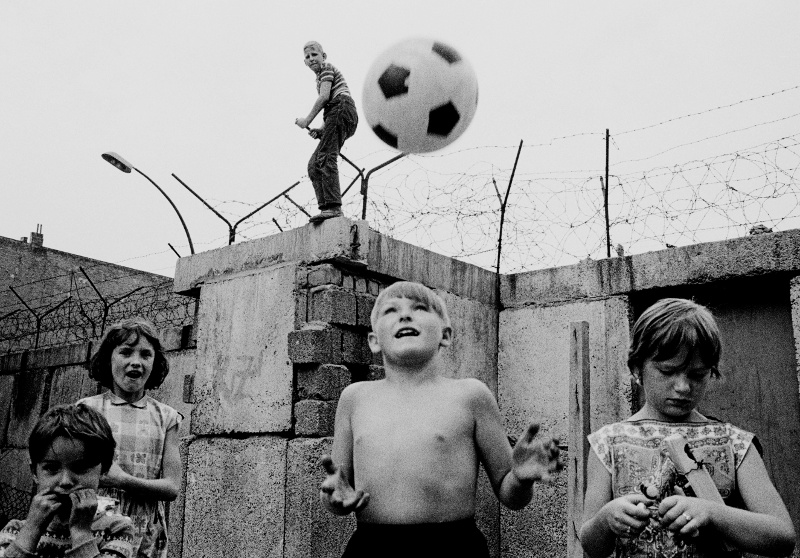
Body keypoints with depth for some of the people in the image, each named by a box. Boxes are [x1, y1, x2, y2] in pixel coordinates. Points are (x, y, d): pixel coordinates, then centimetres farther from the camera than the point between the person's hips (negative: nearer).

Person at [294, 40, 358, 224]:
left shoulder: (327, 68, 8)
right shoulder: (320, 78, 35)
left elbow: (324, 97, -8)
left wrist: (307, 120, -4)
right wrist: (320, 129, 12)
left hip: (341, 109, -10)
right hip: (338, 115, 10)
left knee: (326, 157, -23)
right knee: (313, 164, 4)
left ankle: (333, 206, -34)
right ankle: (326, 205, -9)